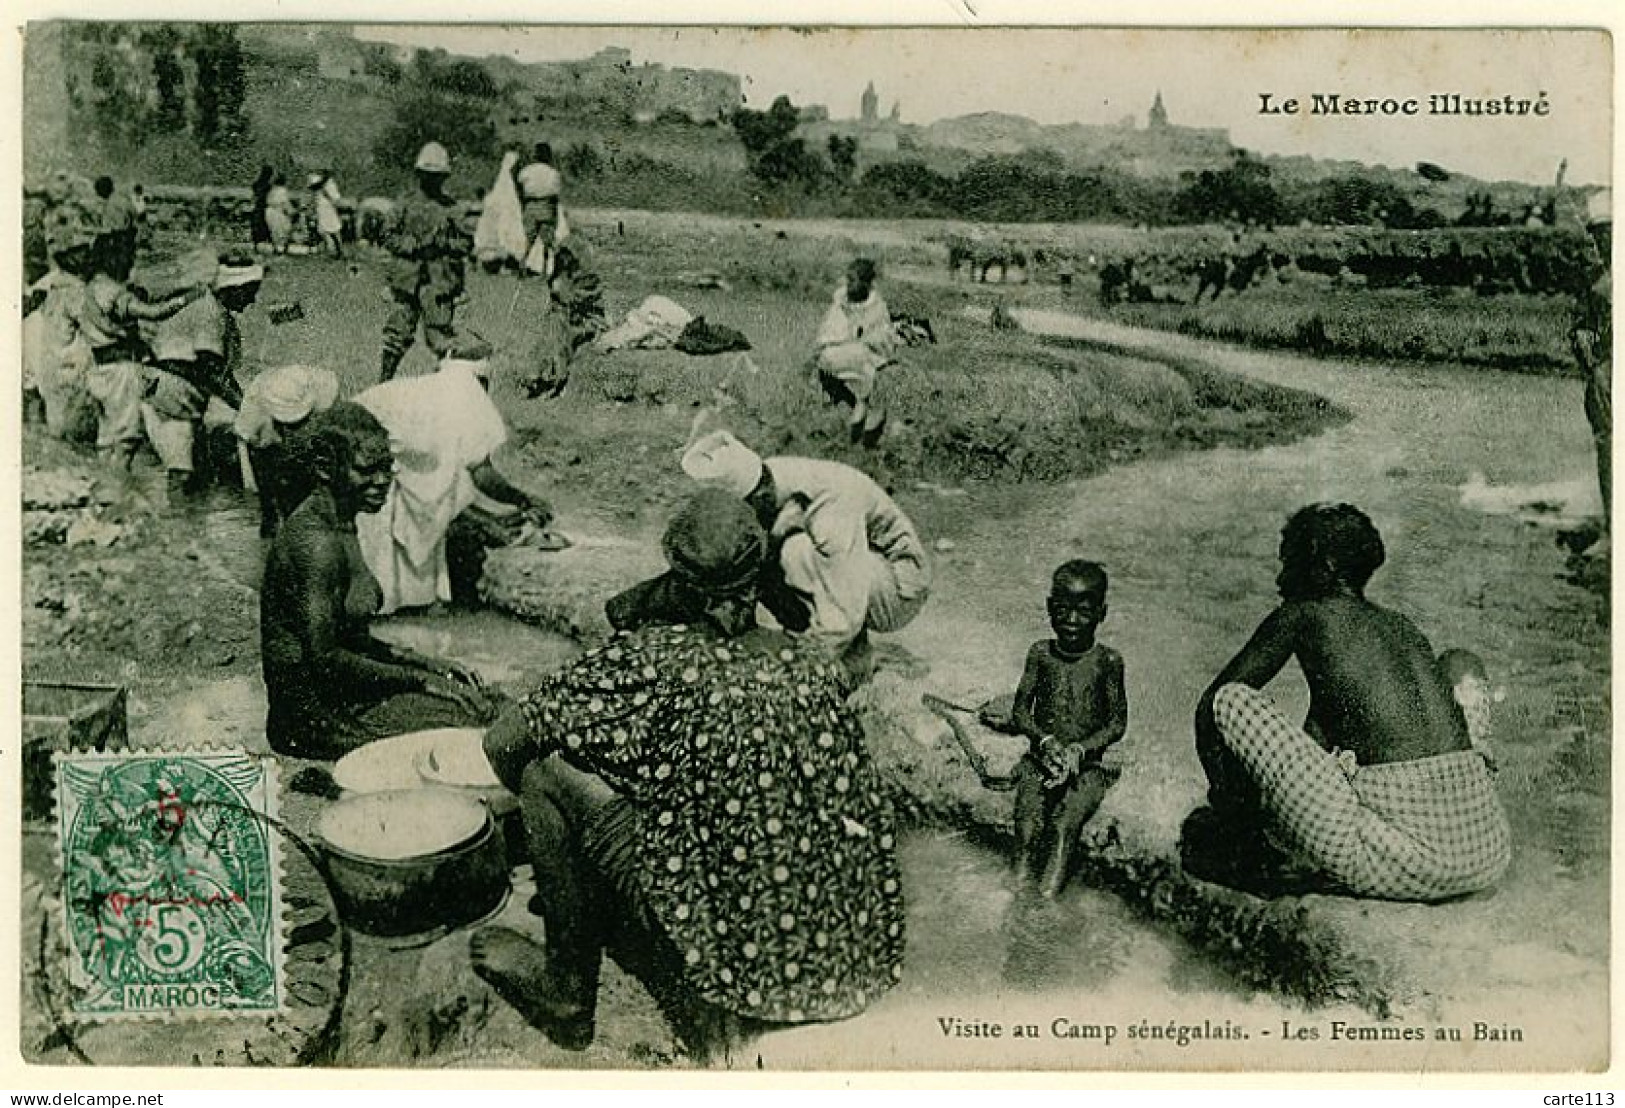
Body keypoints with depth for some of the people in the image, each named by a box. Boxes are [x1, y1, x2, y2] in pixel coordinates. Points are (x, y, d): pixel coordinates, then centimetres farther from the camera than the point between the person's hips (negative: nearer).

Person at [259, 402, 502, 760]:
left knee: (481, 700, 8)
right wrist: (419, 680, -19)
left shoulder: (339, 526, 11)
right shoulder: (317, 542, -21)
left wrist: (426, 662, 8)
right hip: (314, 715, -10)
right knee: (469, 718, -14)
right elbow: (324, 658, -24)